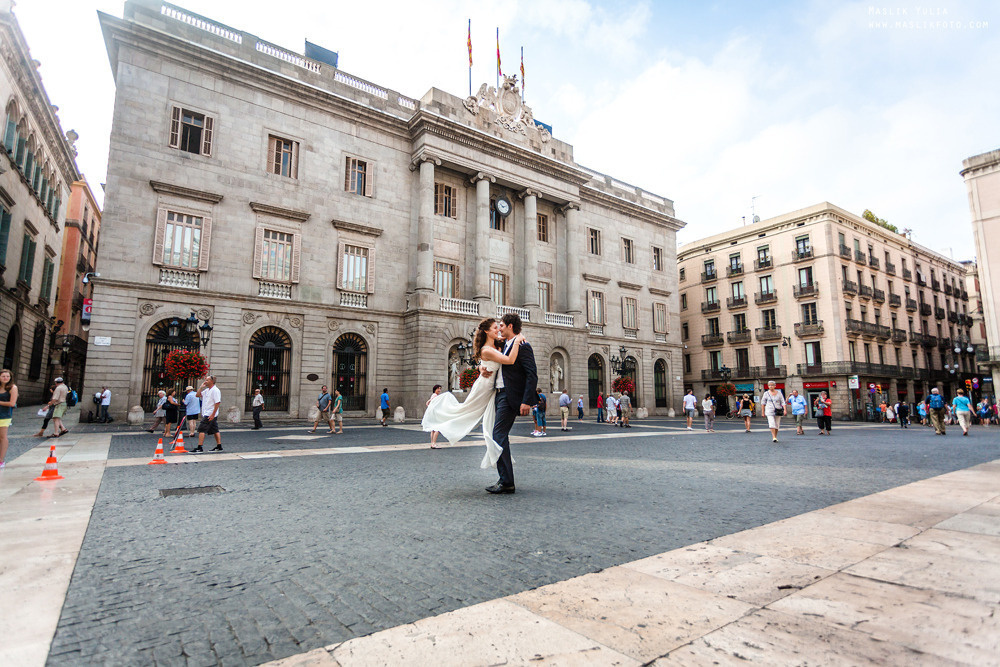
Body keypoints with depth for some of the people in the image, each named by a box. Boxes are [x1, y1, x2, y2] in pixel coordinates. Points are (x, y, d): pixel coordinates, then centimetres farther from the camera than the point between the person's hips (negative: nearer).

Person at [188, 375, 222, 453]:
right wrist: (201, 387, 8)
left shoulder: (215, 390, -15)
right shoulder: (206, 390, 15)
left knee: (201, 430, -9)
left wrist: (213, 414, -23)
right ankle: (219, 447, 17)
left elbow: (217, 403, -20)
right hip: (206, 414, 9)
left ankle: (199, 448, -7)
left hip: (210, 415, -9)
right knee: (215, 430, 12)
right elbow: (198, 395, 21)